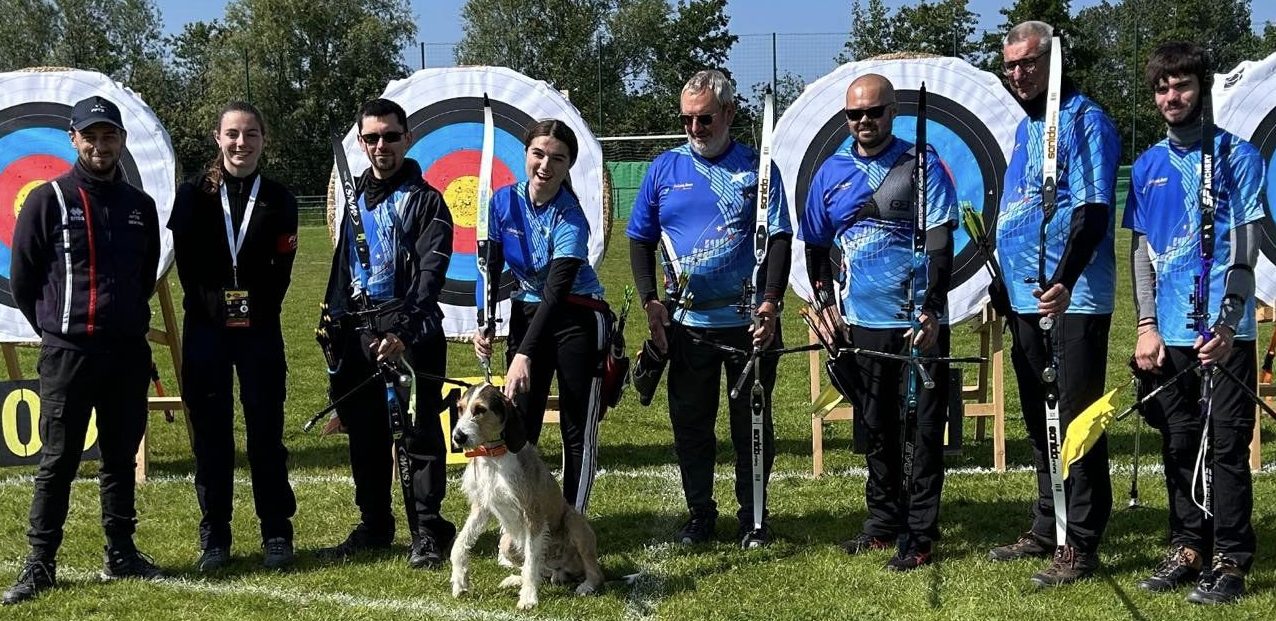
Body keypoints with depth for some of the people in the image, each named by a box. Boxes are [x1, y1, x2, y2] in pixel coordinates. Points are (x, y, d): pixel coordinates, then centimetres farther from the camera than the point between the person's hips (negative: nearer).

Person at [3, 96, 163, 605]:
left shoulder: (140, 206, 10)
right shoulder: (48, 201, -3)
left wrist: (129, 321, 14)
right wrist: (56, 328, 5)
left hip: (129, 353, 4)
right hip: (67, 353, -4)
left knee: (121, 458, 10)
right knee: (58, 462, -2)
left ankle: (121, 554, 19)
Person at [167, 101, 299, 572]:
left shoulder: (278, 199, 5)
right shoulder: (194, 194, 3)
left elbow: (281, 269, 5)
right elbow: (187, 263, 1)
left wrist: (259, 310, -3)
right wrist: (211, 307, -3)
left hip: (259, 330, 0)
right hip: (205, 329, 0)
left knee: (266, 431, 1)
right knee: (211, 432, 3)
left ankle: (276, 533, 9)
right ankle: (214, 537, 11)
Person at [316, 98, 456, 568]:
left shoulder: (425, 201, -3)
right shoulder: (355, 199, 17)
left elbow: (430, 275, -13)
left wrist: (403, 331, -24)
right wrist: (333, 321, 16)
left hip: (410, 335, -6)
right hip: (358, 332, 6)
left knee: (420, 434, -3)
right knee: (365, 436, 10)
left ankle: (427, 534, 3)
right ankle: (374, 527, 21)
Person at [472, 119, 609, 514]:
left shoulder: (570, 219, -21)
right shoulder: (504, 201, -6)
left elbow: (556, 292, -28)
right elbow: (492, 267, 2)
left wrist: (525, 355, -37)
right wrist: (484, 325, -13)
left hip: (577, 318, -5)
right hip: (526, 314, 5)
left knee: (577, 430, -2)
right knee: (519, 426, 0)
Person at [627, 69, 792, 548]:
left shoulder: (756, 167, 0)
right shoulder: (664, 168, 6)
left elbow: (779, 238, -5)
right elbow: (640, 239, 9)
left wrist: (770, 302, -16)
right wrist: (650, 302, -3)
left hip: (749, 322, -2)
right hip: (686, 323, 2)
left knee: (753, 423, 6)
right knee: (690, 423, 8)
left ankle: (752, 517, 17)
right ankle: (699, 513, 21)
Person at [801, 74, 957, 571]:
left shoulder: (922, 165, -4)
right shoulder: (831, 172, 9)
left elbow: (940, 243, -10)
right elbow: (815, 246, 18)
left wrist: (931, 311, -17)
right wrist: (826, 303, 8)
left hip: (918, 324, -4)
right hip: (861, 324, 4)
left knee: (924, 430, -2)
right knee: (876, 428, 14)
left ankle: (920, 535, 4)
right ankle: (884, 522, 26)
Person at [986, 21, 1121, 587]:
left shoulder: (1086, 122, -10)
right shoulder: (1026, 127, 17)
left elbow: (1092, 211, -20)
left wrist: (1064, 282, -31)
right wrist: (1003, 291, 23)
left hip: (1071, 301, -9)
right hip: (1027, 300, 9)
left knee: (1076, 423, -5)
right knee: (1040, 423, 16)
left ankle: (1080, 545, 0)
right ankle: (1047, 529, 26)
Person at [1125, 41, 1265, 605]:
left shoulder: (1237, 156, 0)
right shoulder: (1147, 167, 12)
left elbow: (1246, 246, -5)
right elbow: (1141, 249, 12)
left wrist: (1227, 325, -13)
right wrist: (1147, 325, 3)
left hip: (1225, 331, -4)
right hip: (1170, 332, 4)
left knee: (1227, 446, -3)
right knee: (1179, 446, 10)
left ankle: (1231, 560, 3)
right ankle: (1188, 548, 20)